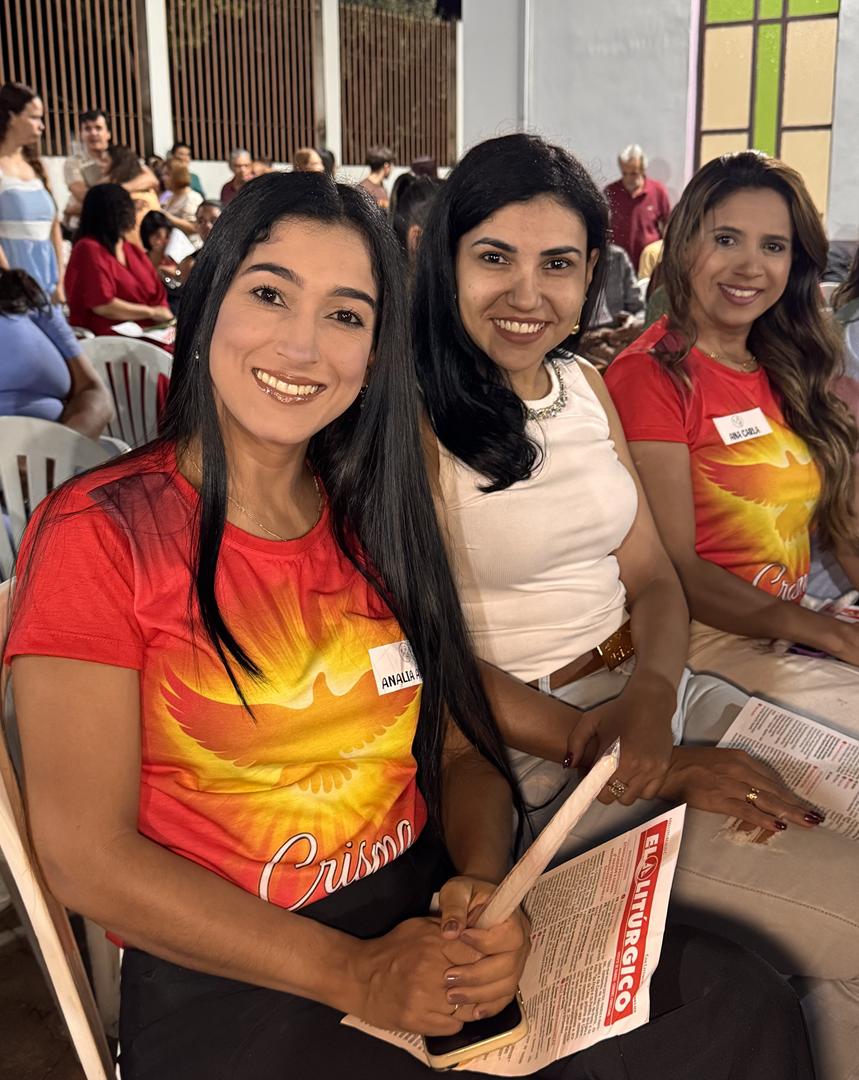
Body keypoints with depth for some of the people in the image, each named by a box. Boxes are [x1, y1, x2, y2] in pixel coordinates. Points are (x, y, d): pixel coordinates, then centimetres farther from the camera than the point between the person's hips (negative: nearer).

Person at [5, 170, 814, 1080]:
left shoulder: (378, 521, 8)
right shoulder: (99, 531, -9)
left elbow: (463, 751, 9)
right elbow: (88, 858, -11)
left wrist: (484, 884, -12)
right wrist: (354, 976, -17)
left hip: (432, 921, 5)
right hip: (228, 978, -4)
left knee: (743, 1007, -11)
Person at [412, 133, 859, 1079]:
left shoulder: (584, 386, 10)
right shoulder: (412, 413, -11)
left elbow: (652, 577, 9)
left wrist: (651, 698, -13)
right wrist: (624, 756, -20)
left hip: (651, 698, 7)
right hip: (529, 753, -7)